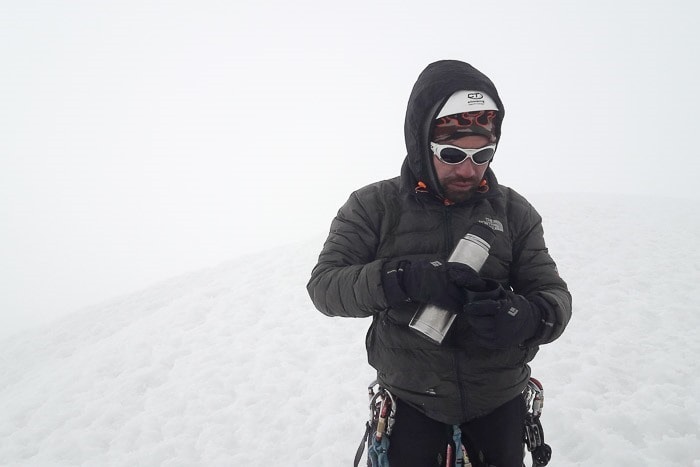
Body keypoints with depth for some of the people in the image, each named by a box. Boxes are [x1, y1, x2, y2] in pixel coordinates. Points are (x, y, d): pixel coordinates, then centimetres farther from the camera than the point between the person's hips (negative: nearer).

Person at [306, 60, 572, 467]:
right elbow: (324, 285, -15)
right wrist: (405, 277, -33)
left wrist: (529, 317, -28)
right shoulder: (375, 206, -9)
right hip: (411, 404, -1)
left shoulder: (515, 212, -3)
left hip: (499, 403, 2)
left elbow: (553, 293, -3)